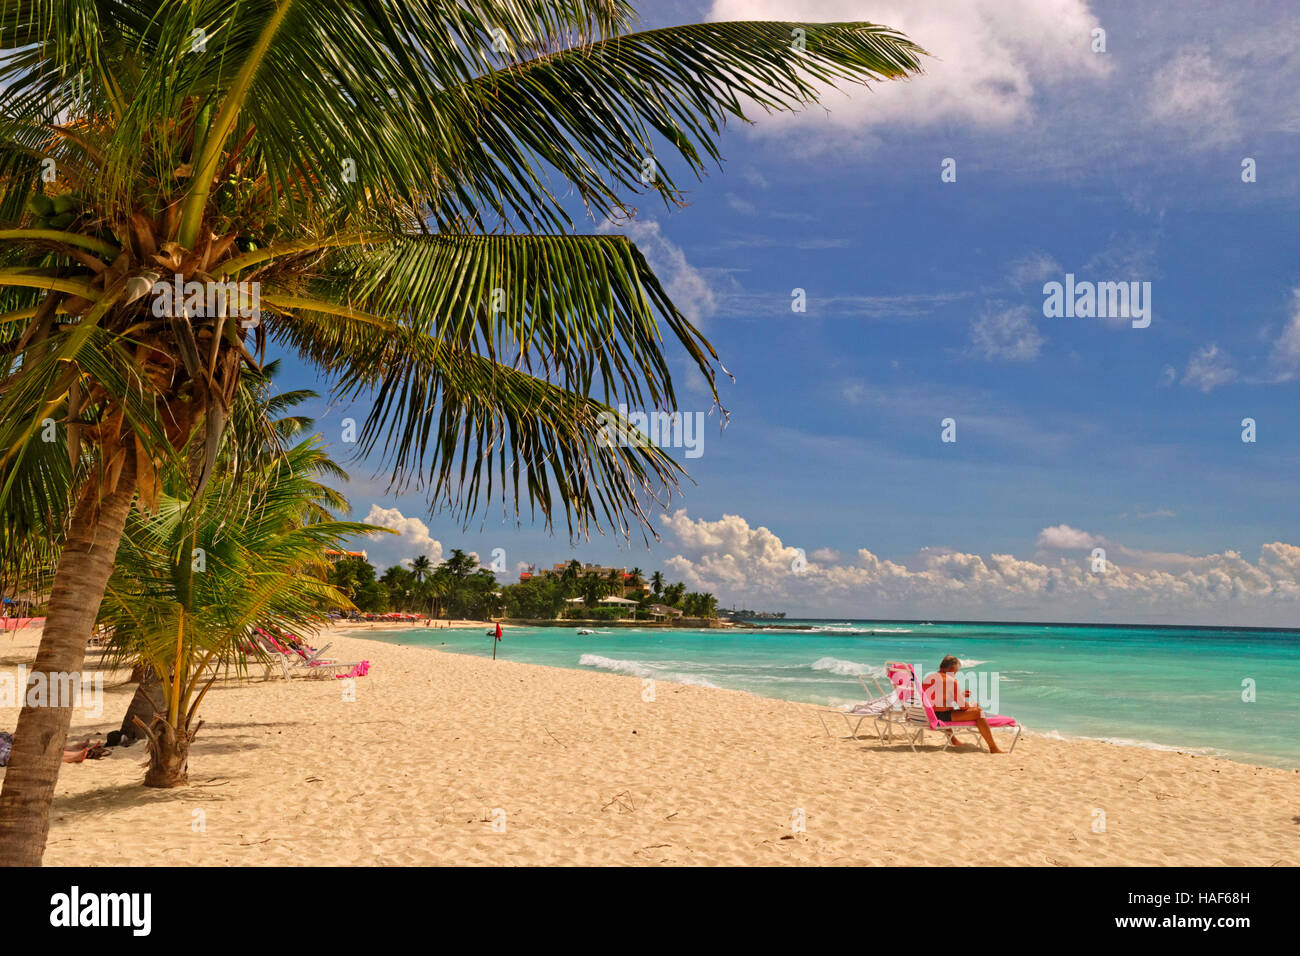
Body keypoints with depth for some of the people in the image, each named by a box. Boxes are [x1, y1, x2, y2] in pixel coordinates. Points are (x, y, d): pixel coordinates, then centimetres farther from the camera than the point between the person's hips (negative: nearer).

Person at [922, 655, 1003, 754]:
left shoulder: (927, 678, 10)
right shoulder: (951, 680, -11)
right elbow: (963, 706, -8)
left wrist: (960, 695, 27)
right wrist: (974, 705, 14)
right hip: (941, 717, -8)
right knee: (978, 711, -7)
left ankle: (953, 739, 47)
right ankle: (993, 748, -7)